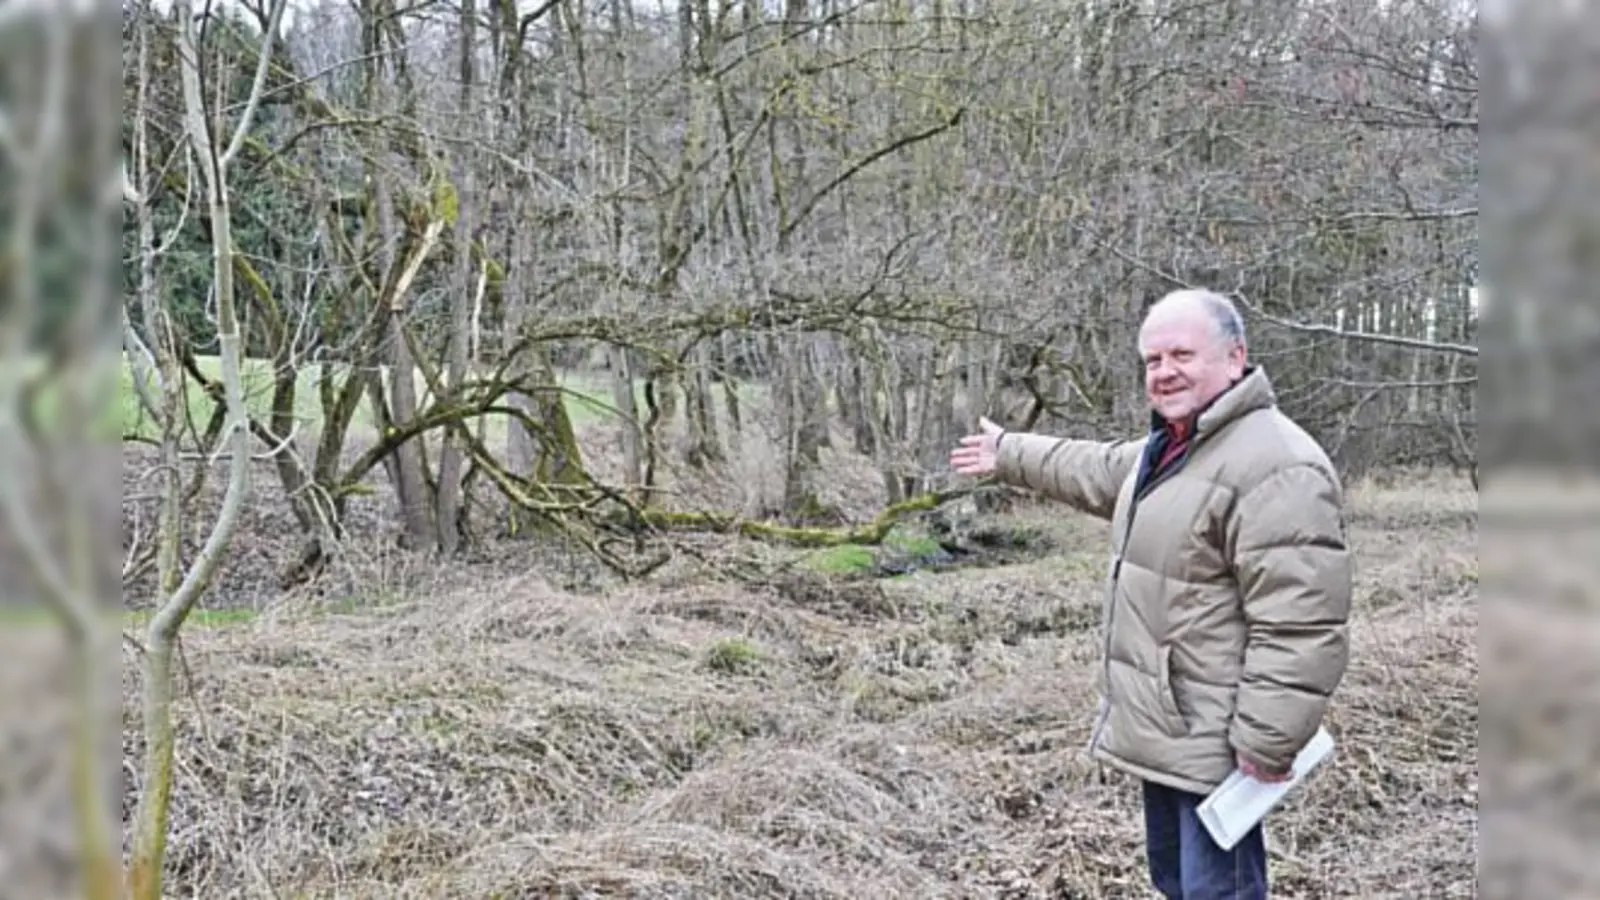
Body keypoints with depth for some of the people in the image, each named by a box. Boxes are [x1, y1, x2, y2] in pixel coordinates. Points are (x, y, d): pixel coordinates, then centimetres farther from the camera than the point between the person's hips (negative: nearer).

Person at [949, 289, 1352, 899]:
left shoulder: (1277, 467, -22)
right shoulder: (1165, 447, 11)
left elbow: (1298, 628, -27)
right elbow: (1094, 471, 32)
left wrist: (1267, 743, -27)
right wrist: (1008, 454, 41)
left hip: (1214, 740, -10)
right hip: (1164, 727, 10)